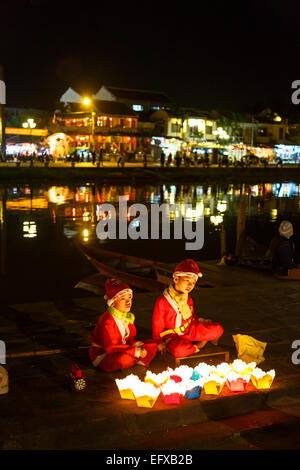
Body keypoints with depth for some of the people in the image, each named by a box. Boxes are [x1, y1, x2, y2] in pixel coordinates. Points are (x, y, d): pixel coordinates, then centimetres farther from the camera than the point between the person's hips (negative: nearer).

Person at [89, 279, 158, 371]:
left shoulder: (127, 316, 3)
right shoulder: (107, 321, -25)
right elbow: (110, 348, -27)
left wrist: (136, 345, -14)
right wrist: (136, 351, -28)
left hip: (122, 349, 8)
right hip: (102, 356, -8)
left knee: (152, 345, 1)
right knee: (124, 358, -39)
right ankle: (137, 360, -7)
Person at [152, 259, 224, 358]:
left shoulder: (188, 298, 4)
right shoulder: (162, 302, -16)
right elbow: (157, 326, -8)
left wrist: (200, 320, 4)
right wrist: (160, 343, -4)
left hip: (190, 331, 4)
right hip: (173, 335, -4)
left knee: (218, 330, -10)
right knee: (178, 350, -39)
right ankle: (195, 348, -12)